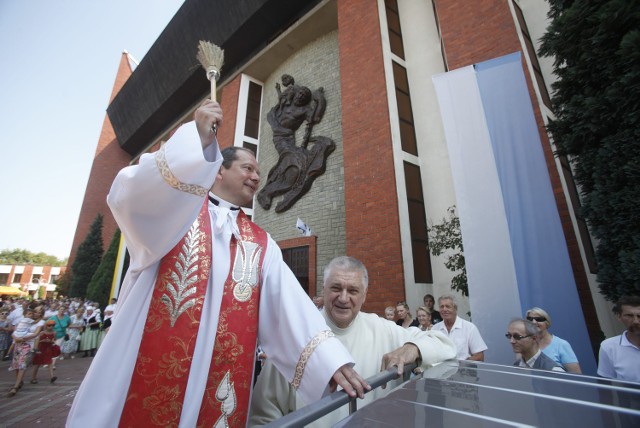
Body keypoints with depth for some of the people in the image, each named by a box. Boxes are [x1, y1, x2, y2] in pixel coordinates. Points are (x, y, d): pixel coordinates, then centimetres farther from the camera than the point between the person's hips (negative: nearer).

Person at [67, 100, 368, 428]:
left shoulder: (262, 244, 8)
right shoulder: (174, 207, 3)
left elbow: (291, 306, -2)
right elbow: (130, 195, -20)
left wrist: (331, 361, -13)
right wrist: (196, 138, -26)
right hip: (146, 379, -2)